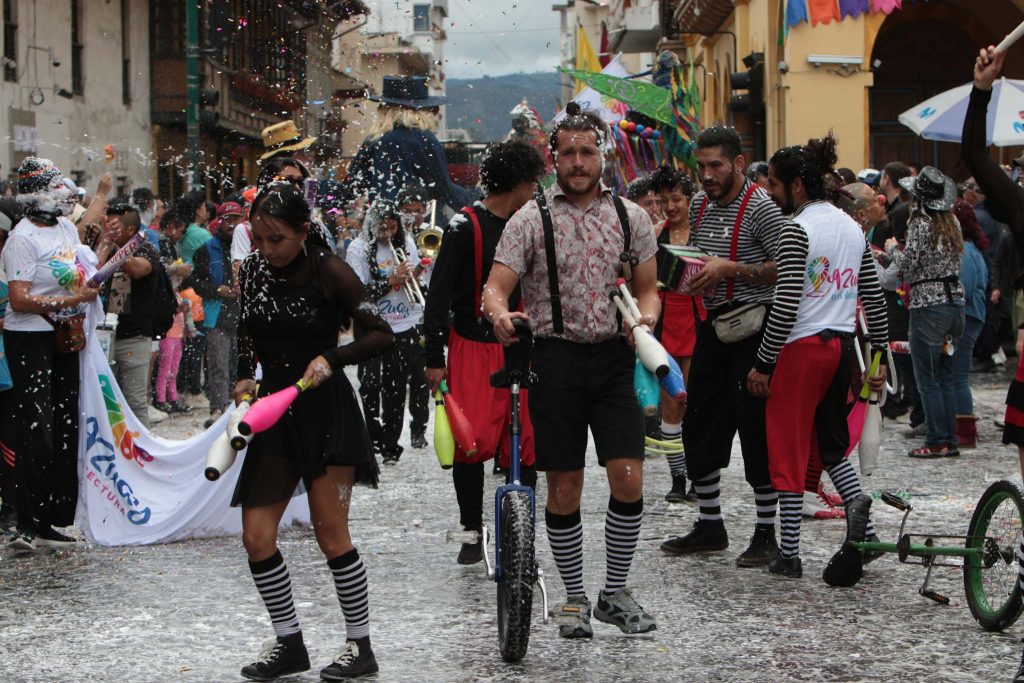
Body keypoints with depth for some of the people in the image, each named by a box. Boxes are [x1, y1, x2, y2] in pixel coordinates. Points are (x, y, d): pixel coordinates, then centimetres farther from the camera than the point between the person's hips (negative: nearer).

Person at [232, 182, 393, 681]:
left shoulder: (328, 272, -10)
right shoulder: (252, 271, 6)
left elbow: (381, 335, -12)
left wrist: (332, 359, -26)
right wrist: (244, 379, 2)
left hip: (325, 410, -6)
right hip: (273, 410, 6)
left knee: (330, 532, -5)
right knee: (256, 536, 1)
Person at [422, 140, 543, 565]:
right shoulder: (466, 227, -6)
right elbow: (438, 295, -6)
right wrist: (434, 358, -9)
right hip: (473, 349, -5)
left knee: (525, 443, -2)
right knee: (472, 441, -11)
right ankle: (472, 529, 6)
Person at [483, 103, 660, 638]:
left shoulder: (630, 216, 7)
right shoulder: (531, 219, -1)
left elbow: (647, 288, 14)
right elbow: (496, 287, -6)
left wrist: (645, 318, -9)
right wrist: (500, 315, -29)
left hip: (614, 357, 2)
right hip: (555, 358, -2)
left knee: (629, 478, -7)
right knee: (565, 488, 3)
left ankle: (615, 593, 11)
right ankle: (574, 598, 19)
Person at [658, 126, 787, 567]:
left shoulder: (760, 207, -11)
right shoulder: (700, 205, 12)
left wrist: (731, 268, -21)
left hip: (752, 326, -8)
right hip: (713, 324, 8)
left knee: (756, 428, -5)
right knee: (699, 426, 10)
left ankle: (766, 534, 4)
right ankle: (709, 526, 22)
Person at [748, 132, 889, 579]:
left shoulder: (797, 228, -12)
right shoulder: (852, 227, 11)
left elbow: (786, 305, -18)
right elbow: (874, 298, 14)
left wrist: (763, 363, -13)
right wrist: (880, 354, 20)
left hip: (804, 346, -8)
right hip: (843, 344, 8)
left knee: (788, 449, 1)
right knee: (831, 445, 20)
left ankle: (789, 554, 5)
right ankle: (865, 532, 11)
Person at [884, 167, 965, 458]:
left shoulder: (920, 223, -11)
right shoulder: (952, 222, 10)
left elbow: (909, 263, -14)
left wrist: (892, 248, 5)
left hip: (928, 304, -7)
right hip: (954, 301, 7)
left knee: (927, 378, -1)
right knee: (945, 377, 13)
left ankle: (937, 441, -1)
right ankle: (950, 439, 14)